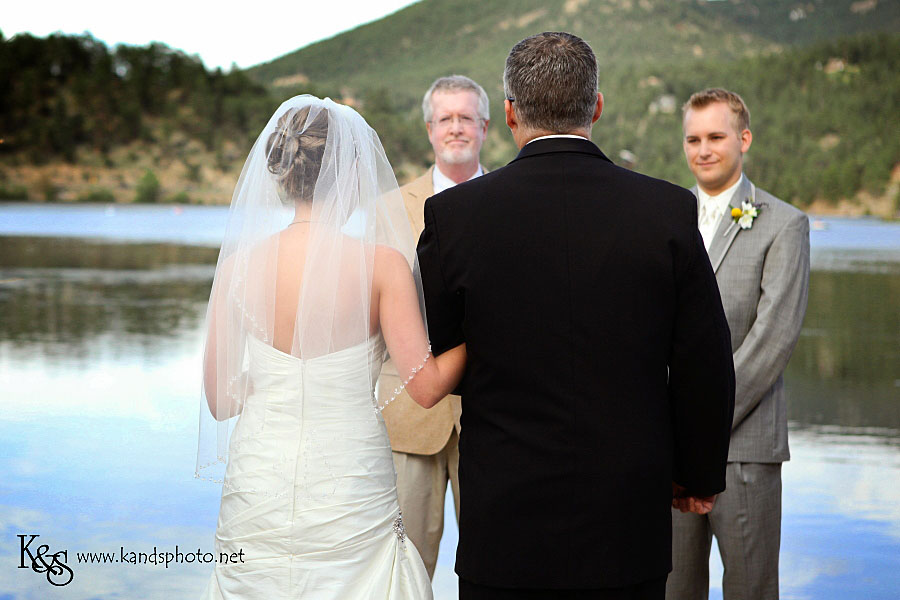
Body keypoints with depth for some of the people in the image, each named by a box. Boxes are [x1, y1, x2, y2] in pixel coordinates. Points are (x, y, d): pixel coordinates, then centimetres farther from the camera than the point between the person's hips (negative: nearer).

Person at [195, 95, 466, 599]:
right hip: (351, 497, -2)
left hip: (257, 496, 3)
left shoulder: (239, 265, -4)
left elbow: (220, 399, 0)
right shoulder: (383, 263, -11)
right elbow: (427, 386, -12)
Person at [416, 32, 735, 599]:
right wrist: (700, 474, 13)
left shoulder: (453, 215, -7)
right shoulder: (669, 211, -6)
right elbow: (706, 367, -1)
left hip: (504, 521, -1)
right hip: (628, 528, 1)